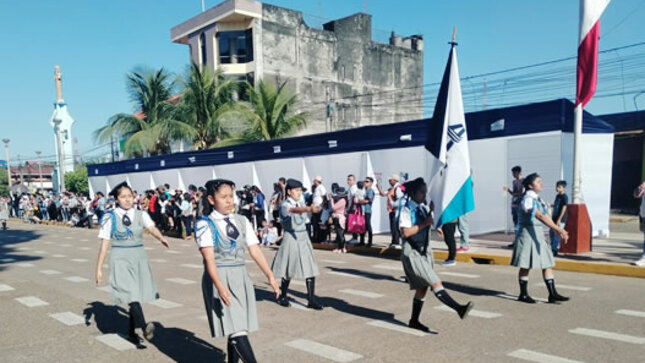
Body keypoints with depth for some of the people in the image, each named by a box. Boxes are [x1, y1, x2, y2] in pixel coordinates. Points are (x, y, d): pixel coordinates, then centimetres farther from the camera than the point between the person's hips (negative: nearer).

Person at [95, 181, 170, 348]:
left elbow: (152, 228, -14)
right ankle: (144, 328, -33)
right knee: (131, 294, -19)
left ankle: (131, 333, 25)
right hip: (121, 259, -3)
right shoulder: (110, 217, -3)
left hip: (139, 257, 3)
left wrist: (161, 238, -36)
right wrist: (99, 268, 0)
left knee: (137, 296, 9)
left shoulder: (140, 215, 3)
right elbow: (104, 244, -2)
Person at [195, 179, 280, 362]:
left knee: (235, 330, 11)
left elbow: (255, 251, 2)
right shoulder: (205, 224, -7)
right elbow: (209, 258, -17)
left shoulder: (242, 221, 7)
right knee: (237, 330, -8)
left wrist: (270, 276, -7)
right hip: (219, 279, -5)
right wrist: (219, 286, -29)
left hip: (241, 278, 5)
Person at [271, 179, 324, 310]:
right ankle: (282, 296, 25)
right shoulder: (285, 205, -14)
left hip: (303, 238, 6)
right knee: (288, 270, 4)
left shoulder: (299, 203, 10)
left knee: (310, 269, -1)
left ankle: (311, 300, 4)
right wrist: (310, 209, -53)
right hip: (291, 238, -6)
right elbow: (295, 210, -36)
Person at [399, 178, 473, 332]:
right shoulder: (406, 209, -12)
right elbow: (406, 232, -22)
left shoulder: (424, 208, 11)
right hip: (412, 253, -8)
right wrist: (425, 223, -21)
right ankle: (459, 308, -19)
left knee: (422, 287, 12)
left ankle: (414, 320, 22)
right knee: (435, 282, -14)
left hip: (424, 250, 8)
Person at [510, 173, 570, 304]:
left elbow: (545, 216, 13)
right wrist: (558, 229, -31)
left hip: (538, 233, 9)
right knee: (526, 265, 1)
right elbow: (540, 216, -26)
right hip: (527, 233, -9)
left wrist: (558, 230, 6)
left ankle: (552, 294, 11)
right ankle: (523, 294, 13)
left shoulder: (538, 199, 12)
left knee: (547, 263, 6)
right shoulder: (528, 199, -16)